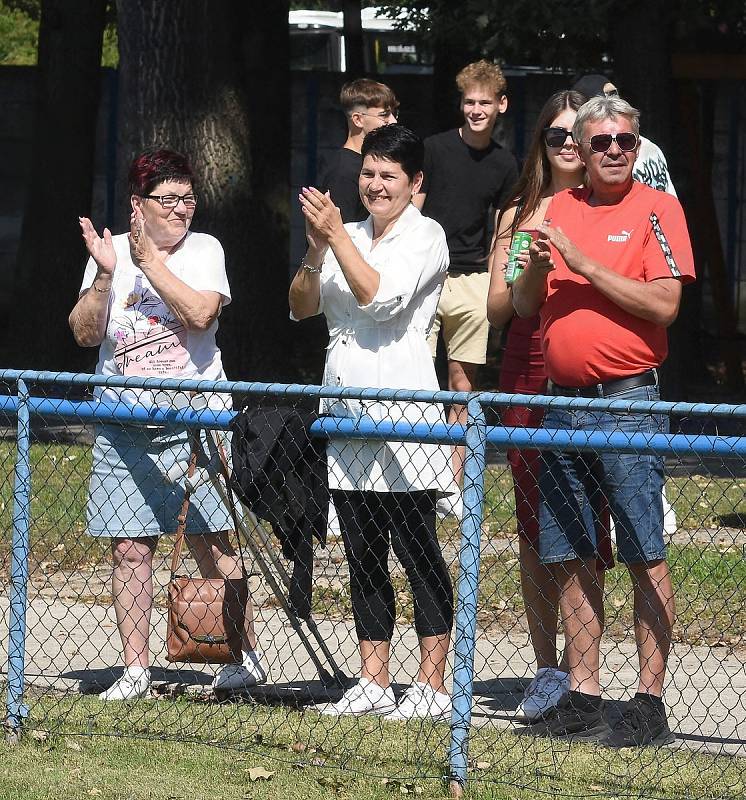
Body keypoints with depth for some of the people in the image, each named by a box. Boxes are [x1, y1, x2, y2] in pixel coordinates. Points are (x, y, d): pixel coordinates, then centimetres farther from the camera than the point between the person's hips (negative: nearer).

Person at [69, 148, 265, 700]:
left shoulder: (204, 249, 1)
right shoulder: (110, 252, 6)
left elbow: (201, 312, -16)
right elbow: (85, 334, 1)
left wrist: (150, 261, -15)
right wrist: (105, 275, -13)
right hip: (124, 427, 2)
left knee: (213, 544, -3)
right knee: (131, 550, 1)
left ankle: (246, 655, 6)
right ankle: (135, 669, 6)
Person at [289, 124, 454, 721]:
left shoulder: (425, 236, -3)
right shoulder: (349, 237, 15)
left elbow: (380, 298, -17)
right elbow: (302, 307, 9)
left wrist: (335, 235, -16)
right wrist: (316, 250, -7)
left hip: (403, 422, -7)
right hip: (348, 418, 7)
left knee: (418, 553, -5)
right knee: (363, 558, 9)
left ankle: (432, 688, -2)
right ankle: (374, 685, 14)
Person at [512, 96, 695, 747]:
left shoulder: (657, 210, -2)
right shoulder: (557, 210, 14)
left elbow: (664, 304, -13)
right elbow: (524, 307, 15)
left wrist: (585, 265, -15)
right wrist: (536, 267, -6)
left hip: (628, 400, -6)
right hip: (562, 401, 6)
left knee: (645, 557, -6)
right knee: (569, 557, 8)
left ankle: (650, 702, -4)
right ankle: (581, 697, 13)